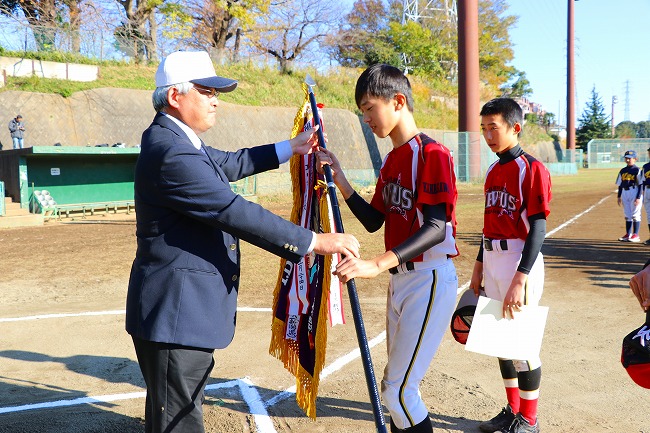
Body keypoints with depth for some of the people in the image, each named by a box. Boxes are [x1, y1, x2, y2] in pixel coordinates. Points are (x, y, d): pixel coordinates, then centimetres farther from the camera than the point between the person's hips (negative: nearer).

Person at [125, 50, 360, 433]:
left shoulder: (177, 140, 12)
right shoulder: (170, 152, -23)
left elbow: (230, 164, 26)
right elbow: (235, 212, -27)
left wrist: (291, 148, 27)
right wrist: (315, 242, -23)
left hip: (184, 311, 11)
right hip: (176, 315, -11)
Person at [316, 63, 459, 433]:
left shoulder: (432, 154, -15)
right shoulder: (391, 160, 13)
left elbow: (436, 228, -24)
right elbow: (373, 221, 13)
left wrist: (377, 264, -35)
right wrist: (339, 179, 2)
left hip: (430, 281, -9)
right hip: (399, 280, 9)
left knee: (398, 390, -8)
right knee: (398, 385, 18)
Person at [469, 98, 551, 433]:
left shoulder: (532, 169, -12)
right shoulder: (493, 171, 12)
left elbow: (538, 228, -17)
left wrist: (519, 279, -23)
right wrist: (479, 266, 19)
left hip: (519, 260, -8)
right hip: (492, 259, 8)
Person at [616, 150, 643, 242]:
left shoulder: (637, 170, -6)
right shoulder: (622, 171, 12)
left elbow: (640, 185, -9)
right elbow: (620, 184, 17)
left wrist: (638, 197, -15)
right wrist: (619, 196, 13)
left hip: (634, 192, -6)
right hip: (625, 193, 6)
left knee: (635, 215, -3)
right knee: (627, 215, 11)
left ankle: (636, 235, 1)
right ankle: (628, 234, 17)